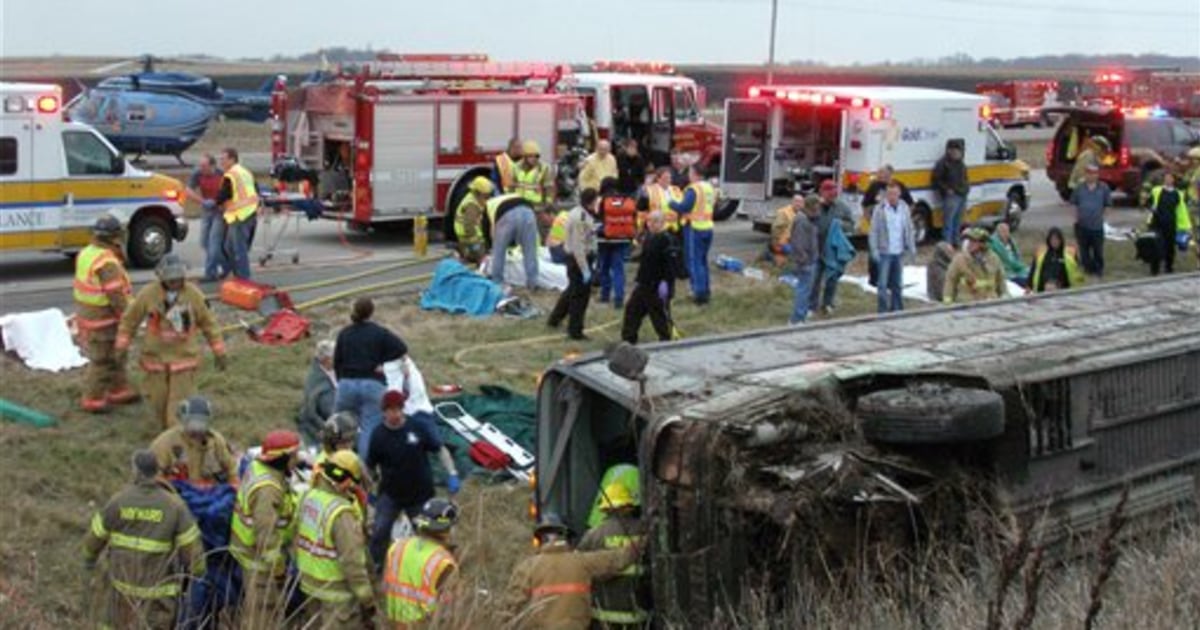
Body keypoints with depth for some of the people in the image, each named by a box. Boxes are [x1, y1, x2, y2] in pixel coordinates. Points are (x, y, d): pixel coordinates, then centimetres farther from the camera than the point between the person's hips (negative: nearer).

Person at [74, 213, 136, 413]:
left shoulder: (87, 253, 3)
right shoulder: (108, 263, -26)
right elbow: (117, 297, -24)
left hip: (87, 313, 9)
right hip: (102, 322, -9)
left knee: (115, 356, 21)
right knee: (102, 361, 5)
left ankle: (119, 391, 33)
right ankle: (92, 400, 16)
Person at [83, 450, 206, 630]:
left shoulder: (119, 500, -11)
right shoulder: (174, 505, -15)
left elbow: (96, 534, 2)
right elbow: (191, 545, -11)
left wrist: (89, 556, 24)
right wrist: (198, 571, 8)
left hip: (124, 579, 2)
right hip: (158, 586, -2)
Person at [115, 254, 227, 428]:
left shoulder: (193, 294, -9)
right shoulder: (148, 293, -11)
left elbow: (208, 322, 2)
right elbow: (129, 319, 3)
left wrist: (219, 352, 5)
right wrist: (122, 346, 2)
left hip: (184, 357, -1)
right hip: (156, 356, 1)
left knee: (180, 403, -6)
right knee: (158, 400, 13)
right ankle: (166, 427, 39)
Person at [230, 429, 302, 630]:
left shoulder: (256, 467, -1)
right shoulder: (267, 489, -31)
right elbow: (266, 533, -28)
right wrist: (277, 568, -19)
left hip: (248, 547, 10)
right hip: (261, 560, -10)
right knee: (262, 612, 5)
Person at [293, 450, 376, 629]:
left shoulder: (309, 497, -3)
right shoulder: (342, 513, -28)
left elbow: (298, 540, 10)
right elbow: (352, 562, -26)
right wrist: (367, 600, -17)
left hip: (310, 582, 8)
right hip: (338, 591, -8)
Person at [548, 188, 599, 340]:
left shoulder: (580, 213, 6)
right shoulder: (580, 218, -25)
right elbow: (578, 246, -27)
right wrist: (585, 269, -25)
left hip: (574, 257, 10)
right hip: (579, 259, -10)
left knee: (572, 290, 24)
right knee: (580, 294, 1)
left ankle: (554, 319, 38)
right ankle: (575, 331, 11)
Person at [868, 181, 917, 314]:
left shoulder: (904, 208, 3)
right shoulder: (880, 209, -8)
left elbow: (909, 229, 9)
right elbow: (874, 231, -7)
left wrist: (912, 248, 7)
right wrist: (874, 250, -12)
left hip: (899, 252, 4)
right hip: (884, 253, -4)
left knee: (897, 283, 13)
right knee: (883, 284, -4)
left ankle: (897, 309, 23)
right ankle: (883, 311, 1)